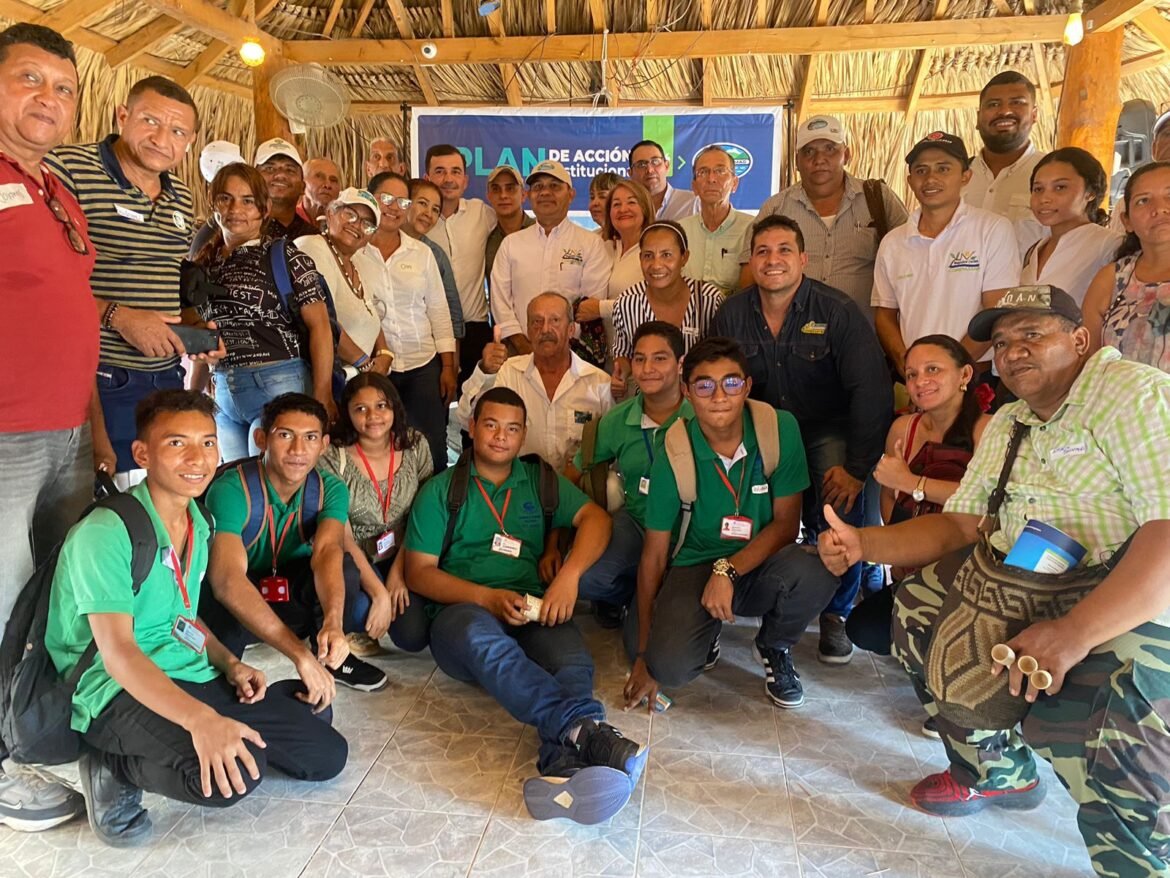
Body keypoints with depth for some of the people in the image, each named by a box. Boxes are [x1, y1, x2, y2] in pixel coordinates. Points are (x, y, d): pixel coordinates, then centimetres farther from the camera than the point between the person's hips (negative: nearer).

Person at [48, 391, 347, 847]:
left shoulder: (199, 523, 9)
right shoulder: (106, 534, -17)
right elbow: (118, 653, -25)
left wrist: (230, 664, 2)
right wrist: (201, 719, -39)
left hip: (190, 680, 8)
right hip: (118, 692, -8)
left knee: (327, 754, 4)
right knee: (234, 774, -35)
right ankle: (115, 766, -6)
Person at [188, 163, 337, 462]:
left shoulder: (284, 257, -5)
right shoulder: (204, 263, 11)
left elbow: (319, 325, -10)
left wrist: (322, 398, -15)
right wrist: (194, 392, 13)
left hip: (278, 386, -5)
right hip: (221, 394, 5)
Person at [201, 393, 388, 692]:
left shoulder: (330, 489, -13)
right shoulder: (231, 490, -27)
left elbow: (328, 552, -31)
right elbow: (228, 581, -40)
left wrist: (333, 622, -53)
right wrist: (300, 654, -50)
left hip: (294, 594, 4)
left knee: (345, 567, -26)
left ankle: (329, 656, 0)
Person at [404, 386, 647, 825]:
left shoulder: (541, 482, 19)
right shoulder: (441, 490, 13)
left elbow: (595, 517, 3)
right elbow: (420, 572, 5)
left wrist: (569, 575, -17)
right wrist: (489, 598, -12)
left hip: (532, 613, 2)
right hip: (463, 610, -2)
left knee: (573, 660, -33)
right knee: (483, 637, -40)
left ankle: (564, 765, -61)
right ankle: (583, 729, -59)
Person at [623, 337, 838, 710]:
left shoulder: (781, 430, -12)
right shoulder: (673, 455, -14)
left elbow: (786, 524, -8)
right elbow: (654, 554, -8)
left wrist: (728, 570, -24)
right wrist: (643, 655, -7)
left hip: (761, 563, 2)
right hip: (696, 566, -1)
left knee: (815, 574, -32)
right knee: (670, 666, -27)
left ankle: (775, 649, 3)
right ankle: (705, 627, 13)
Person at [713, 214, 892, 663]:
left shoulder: (838, 311, -12)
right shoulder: (732, 314, -2)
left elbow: (871, 390, -16)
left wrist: (856, 466, -23)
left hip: (826, 431, -2)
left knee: (842, 505, -27)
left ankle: (835, 614, -1)